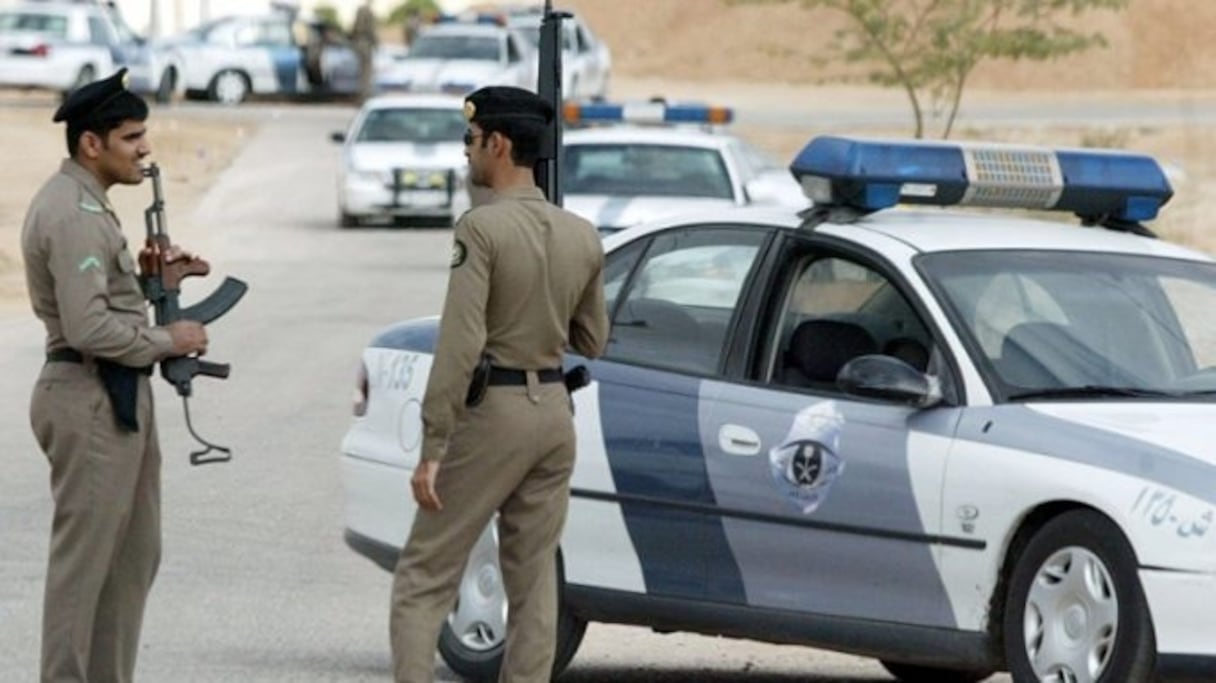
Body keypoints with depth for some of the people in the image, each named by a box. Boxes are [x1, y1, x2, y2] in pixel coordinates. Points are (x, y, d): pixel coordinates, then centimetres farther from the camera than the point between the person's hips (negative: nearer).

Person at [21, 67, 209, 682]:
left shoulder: (82, 205, 15)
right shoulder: (74, 215, -18)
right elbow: (88, 328, -25)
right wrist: (166, 342, -13)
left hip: (115, 398, 11)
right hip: (90, 399, -11)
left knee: (133, 554, 15)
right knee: (83, 558, -6)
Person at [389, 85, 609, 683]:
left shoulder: (482, 227, -14)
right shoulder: (582, 236, 6)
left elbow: (459, 344, -20)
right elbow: (592, 342, 14)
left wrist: (432, 448, -20)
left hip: (492, 410, -6)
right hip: (554, 409, 6)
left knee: (424, 576, -2)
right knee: (534, 580, 10)